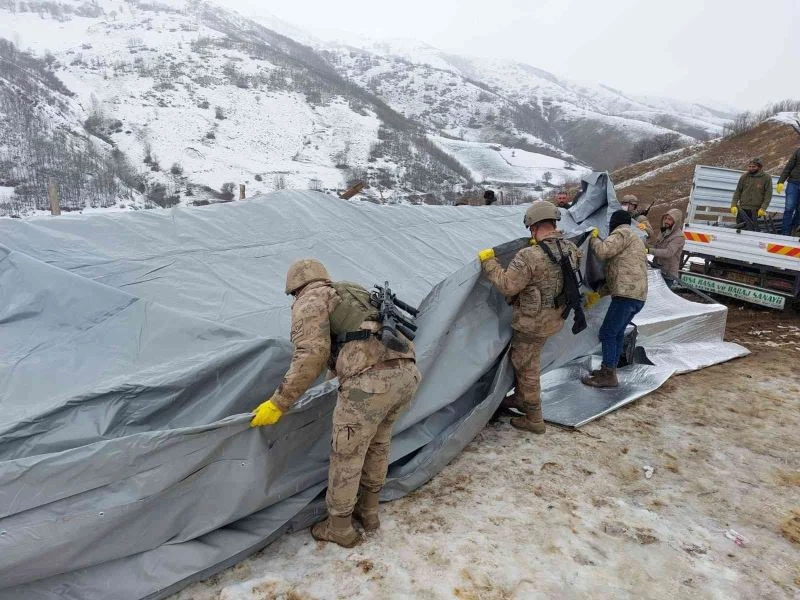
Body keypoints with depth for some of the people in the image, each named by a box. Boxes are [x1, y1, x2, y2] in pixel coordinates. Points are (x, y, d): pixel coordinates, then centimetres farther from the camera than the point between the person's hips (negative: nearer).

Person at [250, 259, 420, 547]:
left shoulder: (310, 300, 7)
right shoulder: (353, 292, 30)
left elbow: (311, 356, -8)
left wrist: (278, 404, -2)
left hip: (370, 380, -8)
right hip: (407, 372, 8)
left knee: (347, 454, 14)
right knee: (377, 444, 28)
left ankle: (339, 527, 33)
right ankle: (368, 511, 46)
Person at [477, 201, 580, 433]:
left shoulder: (530, 256, -29)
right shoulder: (571, 248, -4)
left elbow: (506, 285, -24)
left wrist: (488, 261, -13)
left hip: (532, 322, -8)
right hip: (554, 318, 8)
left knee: (526, 369, 9)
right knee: (520, 359, 27)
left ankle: (534, 419, 21)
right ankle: (521, 399, 42)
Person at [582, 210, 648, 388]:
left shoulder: (622, 233, -3)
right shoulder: (635, 239, 28)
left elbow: (602, 251, -21)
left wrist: (594, 238, 1)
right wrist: (599, 293, 22)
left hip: (626, 295, -10)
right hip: (638, 295, 10)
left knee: (607, 333, -5)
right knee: (618, 332, 17)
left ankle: (608, 375, -2)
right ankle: (609, 370, 26)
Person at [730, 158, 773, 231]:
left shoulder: (766, 178, 0)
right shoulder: (744, 177, 6)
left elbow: (768, 195, -1)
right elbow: (737, 192, 10)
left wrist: (763, 208, -9)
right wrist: (733, 205, 0)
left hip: (755, 211, -2)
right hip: (742, 209, 2)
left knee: (751, 229, -9)